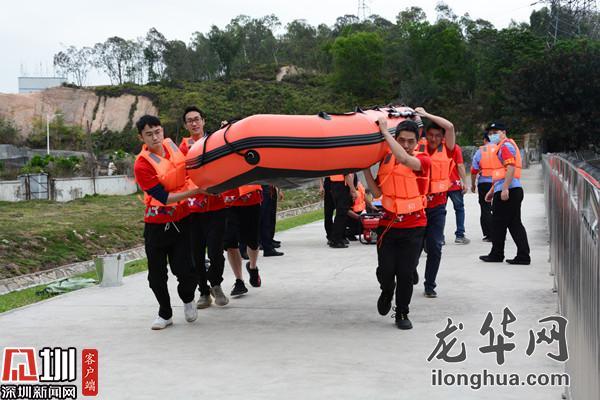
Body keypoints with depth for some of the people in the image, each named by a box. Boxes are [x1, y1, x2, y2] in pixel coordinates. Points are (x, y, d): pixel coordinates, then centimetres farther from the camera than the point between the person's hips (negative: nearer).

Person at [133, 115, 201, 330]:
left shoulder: (172, 145, -1)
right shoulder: (142, 165, -17)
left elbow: (186, 170, 20)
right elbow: (164, 197, -20)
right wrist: (196, 191, -25)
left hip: (181, 220, 3)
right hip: (156, 225, -3)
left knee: (185, 271, -5)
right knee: (156, 276, 4)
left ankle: (187, 299, 27)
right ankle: (165, 314, 27)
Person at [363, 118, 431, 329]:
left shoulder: (423, 160, -8)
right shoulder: (386, 159, 5)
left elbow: (404, 159, -31)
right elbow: (377, 192, 7)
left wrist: (384, 131, -25)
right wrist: (365, 168, -3)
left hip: (413, 227, -2)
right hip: (388, 225, 3)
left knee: (406, 274, 1)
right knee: (385, 271, 0)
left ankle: (402, 314, 20)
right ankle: (387, 292, 34)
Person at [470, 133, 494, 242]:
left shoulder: (480, 151, 0)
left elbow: (474, 170, 0)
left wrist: (473, 184, 12)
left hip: (484, 183, -2)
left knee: (485, 209, 2)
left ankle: (489, 235, -2)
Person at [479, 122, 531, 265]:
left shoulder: (506, 146, -8)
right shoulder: (502, 147, 25)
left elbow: (510, 168, -21)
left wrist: (504, 189, -26)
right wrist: (492, 191, 30)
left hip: (507, 191, -10)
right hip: (514, 191, 10)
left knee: (498, 224, 0)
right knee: (515, 224, 7)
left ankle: (496, 255, 9)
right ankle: (523, 256, 5)